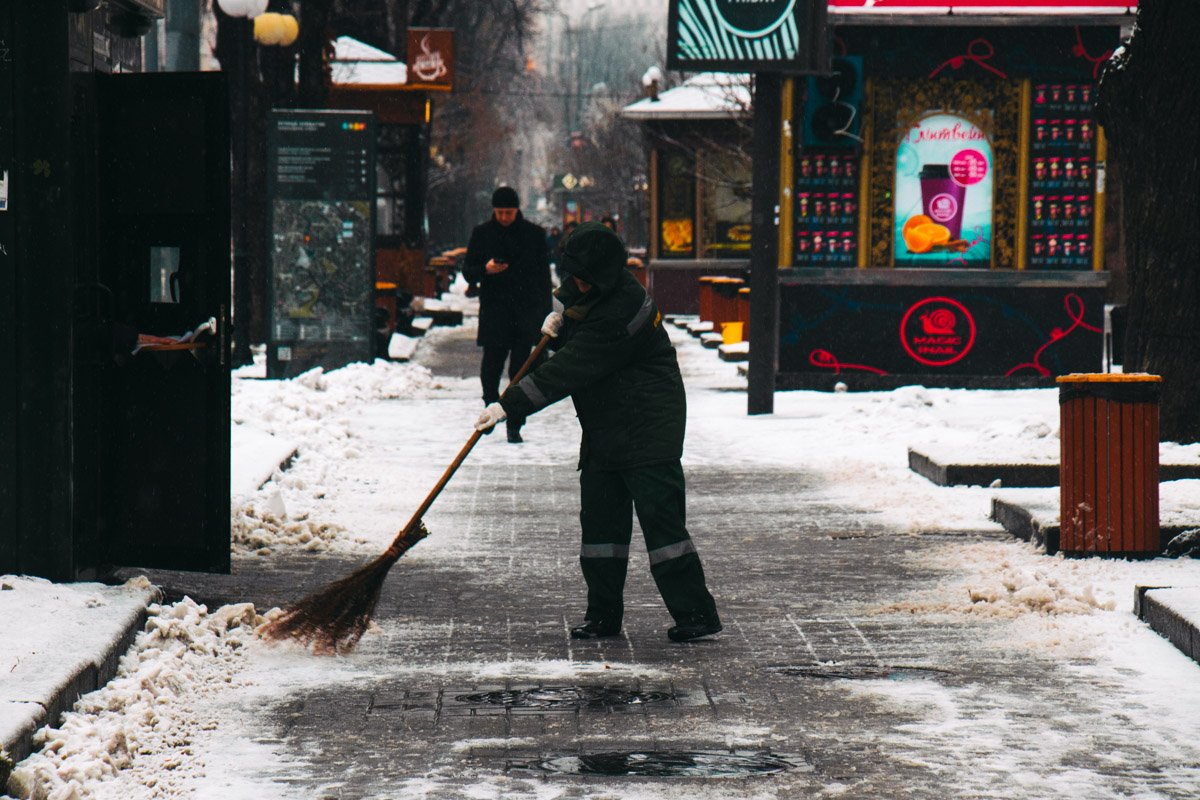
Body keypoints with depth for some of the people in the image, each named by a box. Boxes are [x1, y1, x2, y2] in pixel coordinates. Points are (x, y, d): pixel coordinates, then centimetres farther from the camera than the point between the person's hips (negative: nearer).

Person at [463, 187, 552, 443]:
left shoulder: (534, 234, 6)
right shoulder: (481, 233, 6)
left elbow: (543, 275, 9)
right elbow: (468, 270, 10)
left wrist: (545, 313, 3)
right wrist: (485, 269, -12)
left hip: (526, 313, 0)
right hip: (493, 311, 0)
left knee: (520, 371, -3)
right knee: (491, 366, 0)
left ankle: (514, 424, 2)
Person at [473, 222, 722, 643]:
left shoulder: (619, 312, -25)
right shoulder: (591, 293, 5)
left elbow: (568, 371, -27)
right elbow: (576, 348, 26)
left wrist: (509, 405, -26)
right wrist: (559, 325, 3)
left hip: (647, 431, -10)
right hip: (604, 431, 10)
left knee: (661, 519, -9)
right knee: (600, 520, 8)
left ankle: (695, 612, -4)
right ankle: (603, 614, 14)